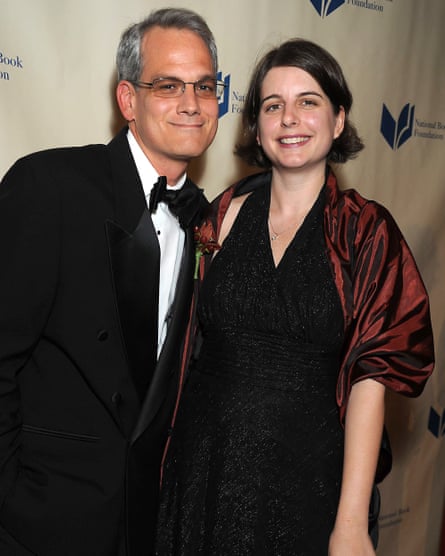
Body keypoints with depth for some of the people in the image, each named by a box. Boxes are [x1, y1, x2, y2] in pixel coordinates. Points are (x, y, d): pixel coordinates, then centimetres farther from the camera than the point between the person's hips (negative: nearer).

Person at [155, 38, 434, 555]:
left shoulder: (367, 231, -7)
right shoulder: (227, 212, 0)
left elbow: (370, 376, -12)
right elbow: (191, 337, 4)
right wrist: (168, 456, 0)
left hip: (306, 476, -2)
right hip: (201, 469, 3)